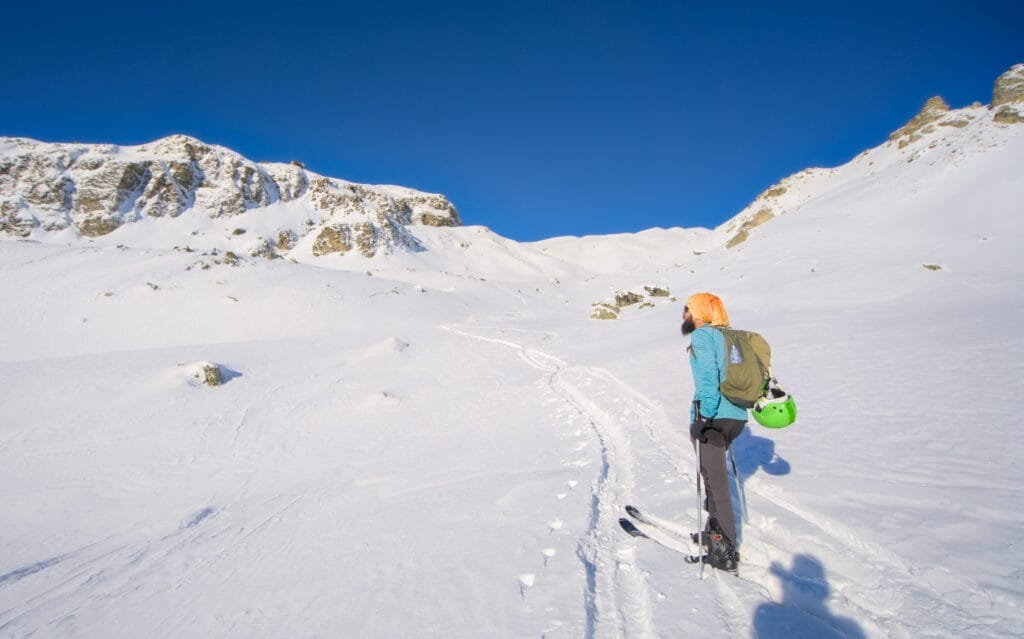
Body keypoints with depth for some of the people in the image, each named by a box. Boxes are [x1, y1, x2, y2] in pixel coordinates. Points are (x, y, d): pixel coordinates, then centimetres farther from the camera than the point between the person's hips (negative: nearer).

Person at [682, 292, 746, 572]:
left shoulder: (702, 335, -8)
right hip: (736, 417, 9)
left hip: (714, 418, -9)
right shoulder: (727, 336, 17)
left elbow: (707, 378, -20)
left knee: (716, 479, -2)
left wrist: (703, 417, -23)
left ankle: (726, 552, 4)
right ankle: (715, 533, 33)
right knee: (715, 474, 22)